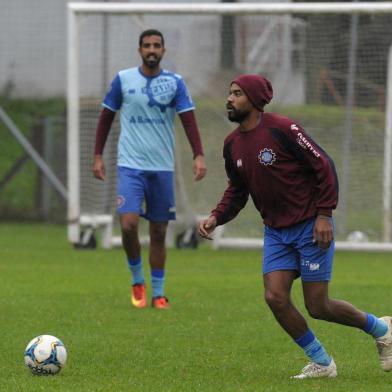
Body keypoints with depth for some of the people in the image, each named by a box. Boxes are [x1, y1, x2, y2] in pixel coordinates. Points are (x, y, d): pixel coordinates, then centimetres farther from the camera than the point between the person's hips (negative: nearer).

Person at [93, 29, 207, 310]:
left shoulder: (174, 83, 2)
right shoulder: (123, 80, 2)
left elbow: (189, 119, -4)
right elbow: (106, 117, 10)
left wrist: (199, 155, -17)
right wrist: (98, 156, 6)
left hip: (163, 167, 1)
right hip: (130, 165, -1)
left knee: (159, 232, 5)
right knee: (128, 224, -17)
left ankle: (158, 293, 15)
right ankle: (137, 281, 5)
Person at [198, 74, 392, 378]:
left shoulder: (282, 129, -17)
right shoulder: (232, 144, 5)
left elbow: (324, 166, -14)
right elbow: (237, 190, 17)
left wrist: (324, 215, -17)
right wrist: (216, 217, 0)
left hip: (310, 227, -6)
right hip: (276, 232, 7)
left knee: (317, 307, -5)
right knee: (275, 297, -8)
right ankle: (321, 363, 10)